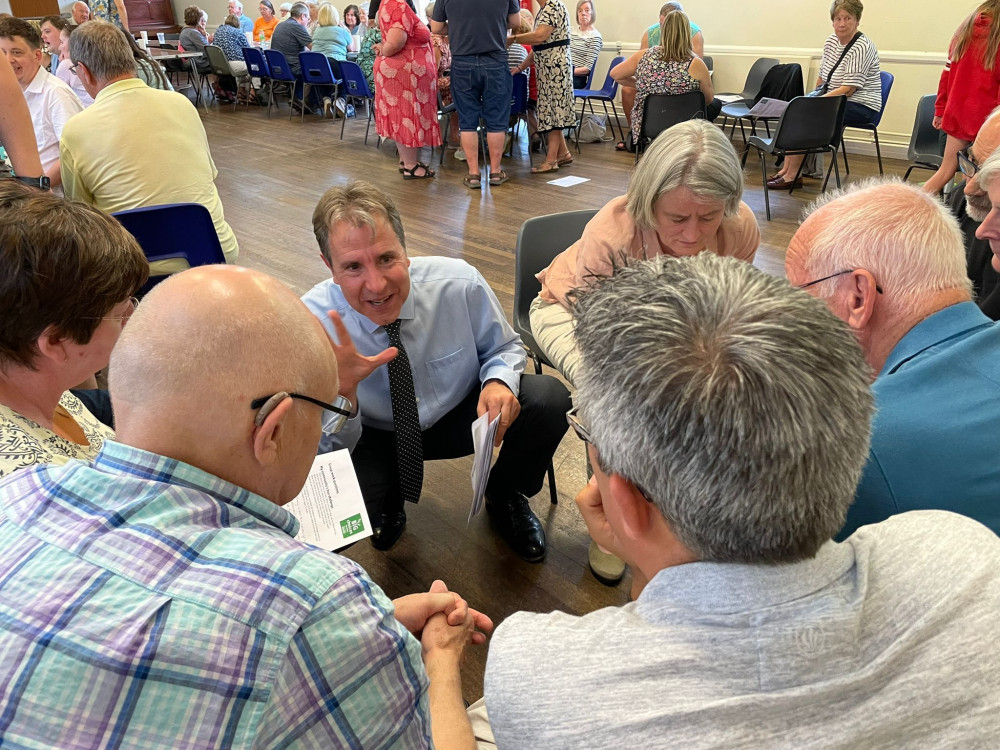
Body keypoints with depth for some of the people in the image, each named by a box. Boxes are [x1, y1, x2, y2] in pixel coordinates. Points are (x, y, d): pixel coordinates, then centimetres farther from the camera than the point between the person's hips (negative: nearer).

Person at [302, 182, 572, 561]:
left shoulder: (460, 284, -23)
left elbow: (503, 347, -2)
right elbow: (327, 445, -22)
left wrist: (499, 382, -27)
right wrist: (342, 392, -46)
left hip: (461, 416, 1)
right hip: (371, 437, -1)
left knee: (550, 398, -23)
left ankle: (505, 497, 9)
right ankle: (388, 507, 10)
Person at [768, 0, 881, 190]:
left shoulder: (862, 47, -17)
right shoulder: (831, 41, 8)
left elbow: (848, 89, -21)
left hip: (860, 106, -8)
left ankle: (793, 175, -17)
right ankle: (786, 168, -13)